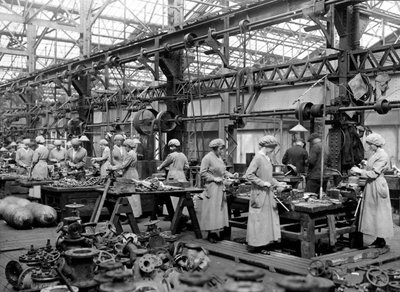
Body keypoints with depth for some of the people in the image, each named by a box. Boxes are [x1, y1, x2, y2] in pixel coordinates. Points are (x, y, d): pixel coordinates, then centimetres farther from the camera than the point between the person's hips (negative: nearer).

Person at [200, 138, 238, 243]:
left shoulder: (219, 158, 14)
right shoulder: (207, 158, -11)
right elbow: (202, 173, -14)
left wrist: (231, 175, 5)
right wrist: (214, 178, -17)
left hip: (220, 187, 9)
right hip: (212, 187, -8)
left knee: (220, 210, 8)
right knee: (211, 210, -5)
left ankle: (216, 232, 14)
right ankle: (210, 234, 2)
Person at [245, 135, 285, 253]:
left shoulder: (267, 158, 11)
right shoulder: (258, 158, -16)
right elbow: (249, 175, -20)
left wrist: (278, 183, 12)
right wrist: (263, 183, -19)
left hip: (268, 194, 9)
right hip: (259, 193, -9)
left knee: (268, 218, 11)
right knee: (258, 219, -1)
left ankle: (264, 243, 19)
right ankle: (254, 245, 9)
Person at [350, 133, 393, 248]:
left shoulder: (382, 156, -15)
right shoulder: (374, 154, 13)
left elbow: (374, 173, -18)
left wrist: (360, 171, -11)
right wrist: (358, 171, 6)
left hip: (377, 186, -9)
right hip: (371, 185, 9)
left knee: (379, 212, -2)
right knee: (372, 212, 10)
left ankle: (381, 240, 6)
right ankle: (379, 239, 16)